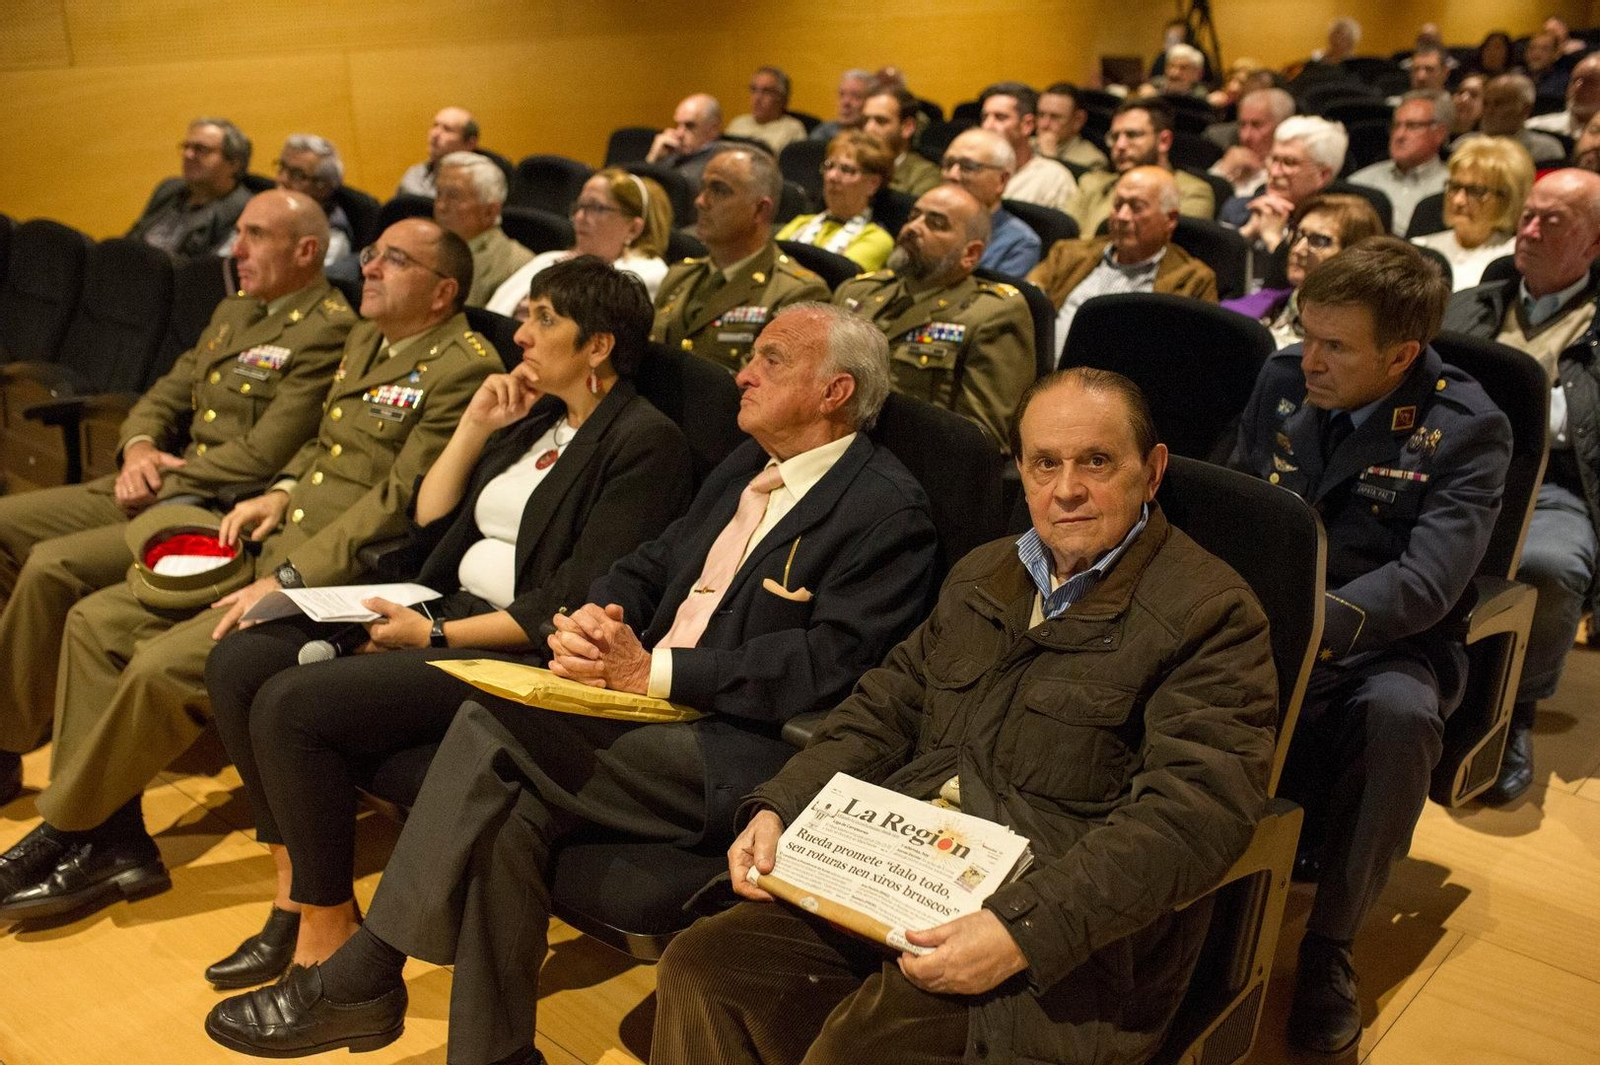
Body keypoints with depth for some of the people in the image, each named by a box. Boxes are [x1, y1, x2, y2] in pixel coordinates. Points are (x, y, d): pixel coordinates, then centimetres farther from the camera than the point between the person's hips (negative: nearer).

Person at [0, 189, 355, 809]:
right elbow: (166, 394, 21)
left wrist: (163, 481, -12)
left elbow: (264, 454, -19)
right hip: (161, 491, 10)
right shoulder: (232, 313, 19)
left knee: (53, 568, -23)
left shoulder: (328, 330, -13)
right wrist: (138, 446, -1)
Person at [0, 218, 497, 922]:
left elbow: (402, 499, -19)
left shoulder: (462, 368, -13)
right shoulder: (363, 339, 17)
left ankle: (66, 834, 1)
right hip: (275, 546, 10)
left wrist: (287, 580, -21)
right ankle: (111, 843, 4)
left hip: (340, 576, -10)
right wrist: (283, 490, 7)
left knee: (162, 666, -22)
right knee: (95, 621, 2)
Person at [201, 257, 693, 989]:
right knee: (239, 662, -5)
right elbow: (429, 524, 18)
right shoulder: (535, 418, 16)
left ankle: (328, 929, -6)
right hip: (445, 611, 9)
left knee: (293, 704, -23)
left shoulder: (644, 442, -11)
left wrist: (437, 636, -16)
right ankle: (293, 892, 2)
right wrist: (475, 428, 7)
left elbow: (574, 605, -17)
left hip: (519, 652, -9)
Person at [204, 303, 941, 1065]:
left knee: (495, 724, -21)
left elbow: (828, 665, -18)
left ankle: (361, 980, -7)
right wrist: (593, 618, -3)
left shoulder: (888, 509, -7)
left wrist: (654, 671, -18)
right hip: (645, 711, 7)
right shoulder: (745, 467, 20)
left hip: (741, 756, -7)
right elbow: (647, 568, 20)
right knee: (510, 815, -21)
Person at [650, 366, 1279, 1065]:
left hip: (1061, 933, -6)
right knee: (698, 969, -9)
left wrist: (1024, 930, -26)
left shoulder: (1211, 613, -6)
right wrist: (777, 808, 2)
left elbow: (1192, 812, -17)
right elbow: (883, 711, 19)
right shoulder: (981, 576, 18)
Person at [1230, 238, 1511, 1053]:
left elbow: (1429, 579, -21)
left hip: (1383, 641, -3)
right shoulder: (1281, 381, 4)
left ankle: (1330, 944, -17)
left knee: (1400, 714, -38)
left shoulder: (1465, 431, -10)